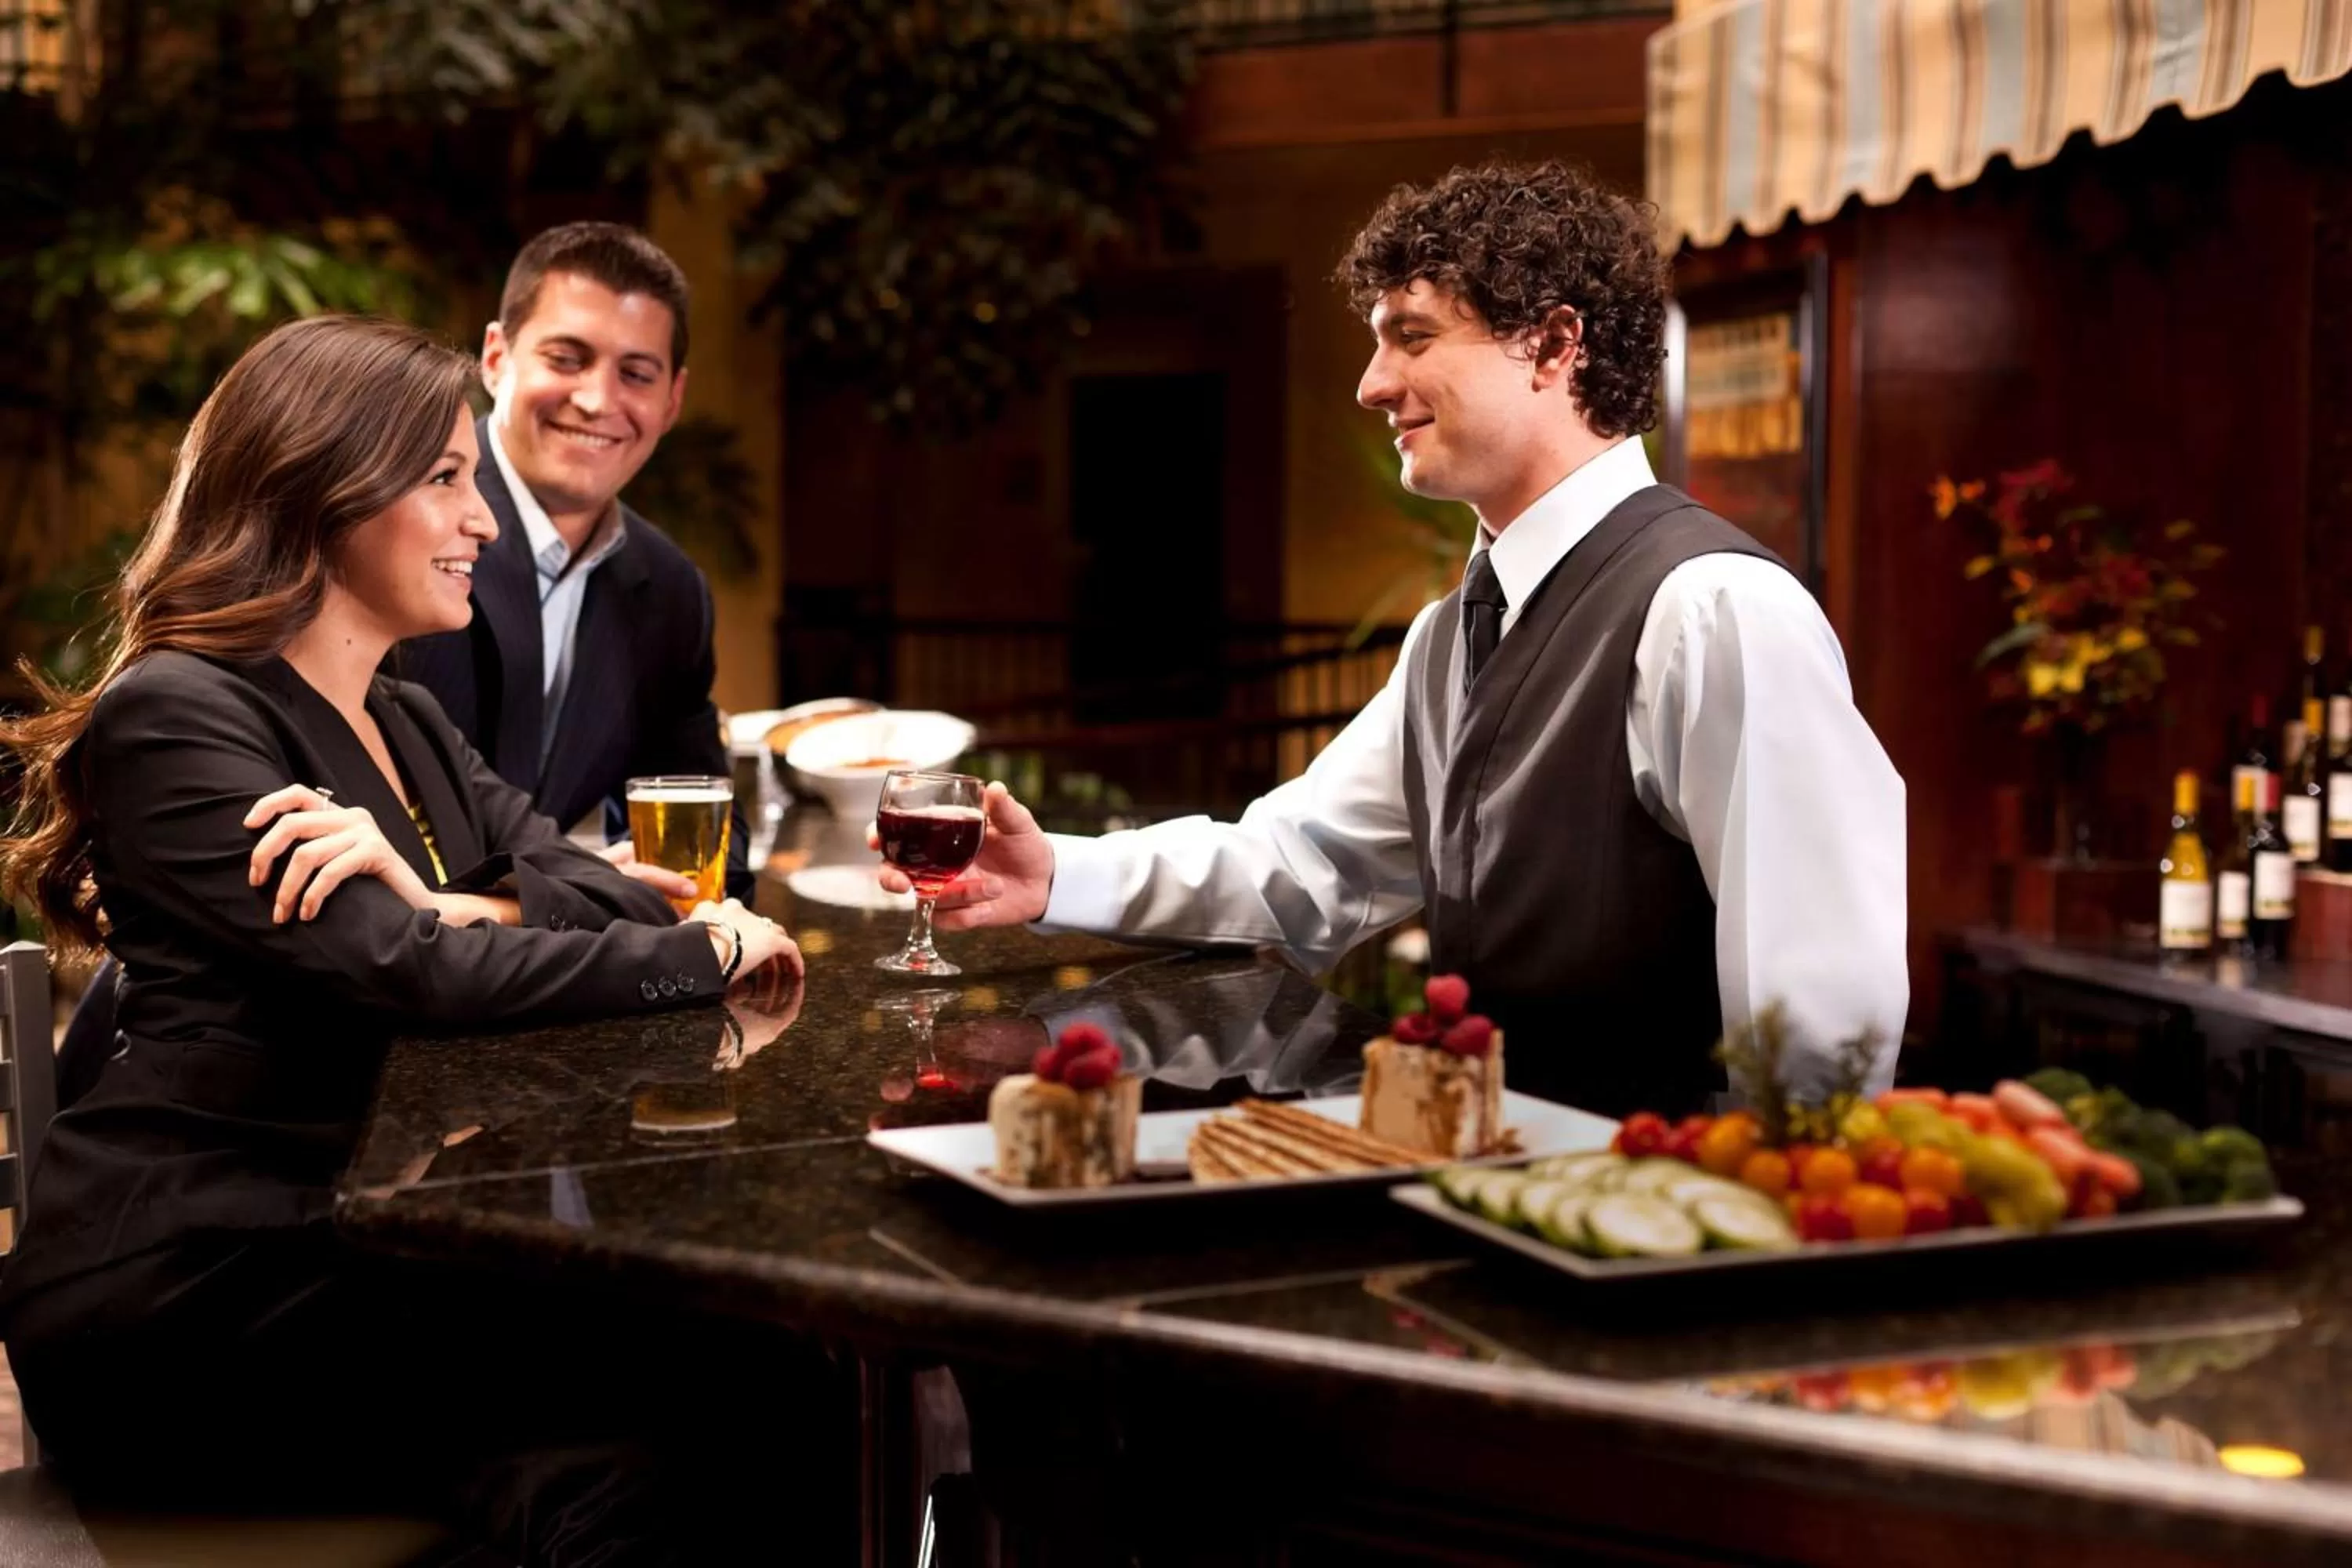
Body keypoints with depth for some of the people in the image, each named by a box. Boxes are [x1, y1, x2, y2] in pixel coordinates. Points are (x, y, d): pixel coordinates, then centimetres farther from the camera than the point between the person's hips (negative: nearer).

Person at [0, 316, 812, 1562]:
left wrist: (437, 903, -15)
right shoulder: (173, 715, -7)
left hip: (350, 1241, 7)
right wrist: (706, 951, -8)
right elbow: (410, 977, -18)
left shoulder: (407, 724, 19)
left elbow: (611, 895, 5)